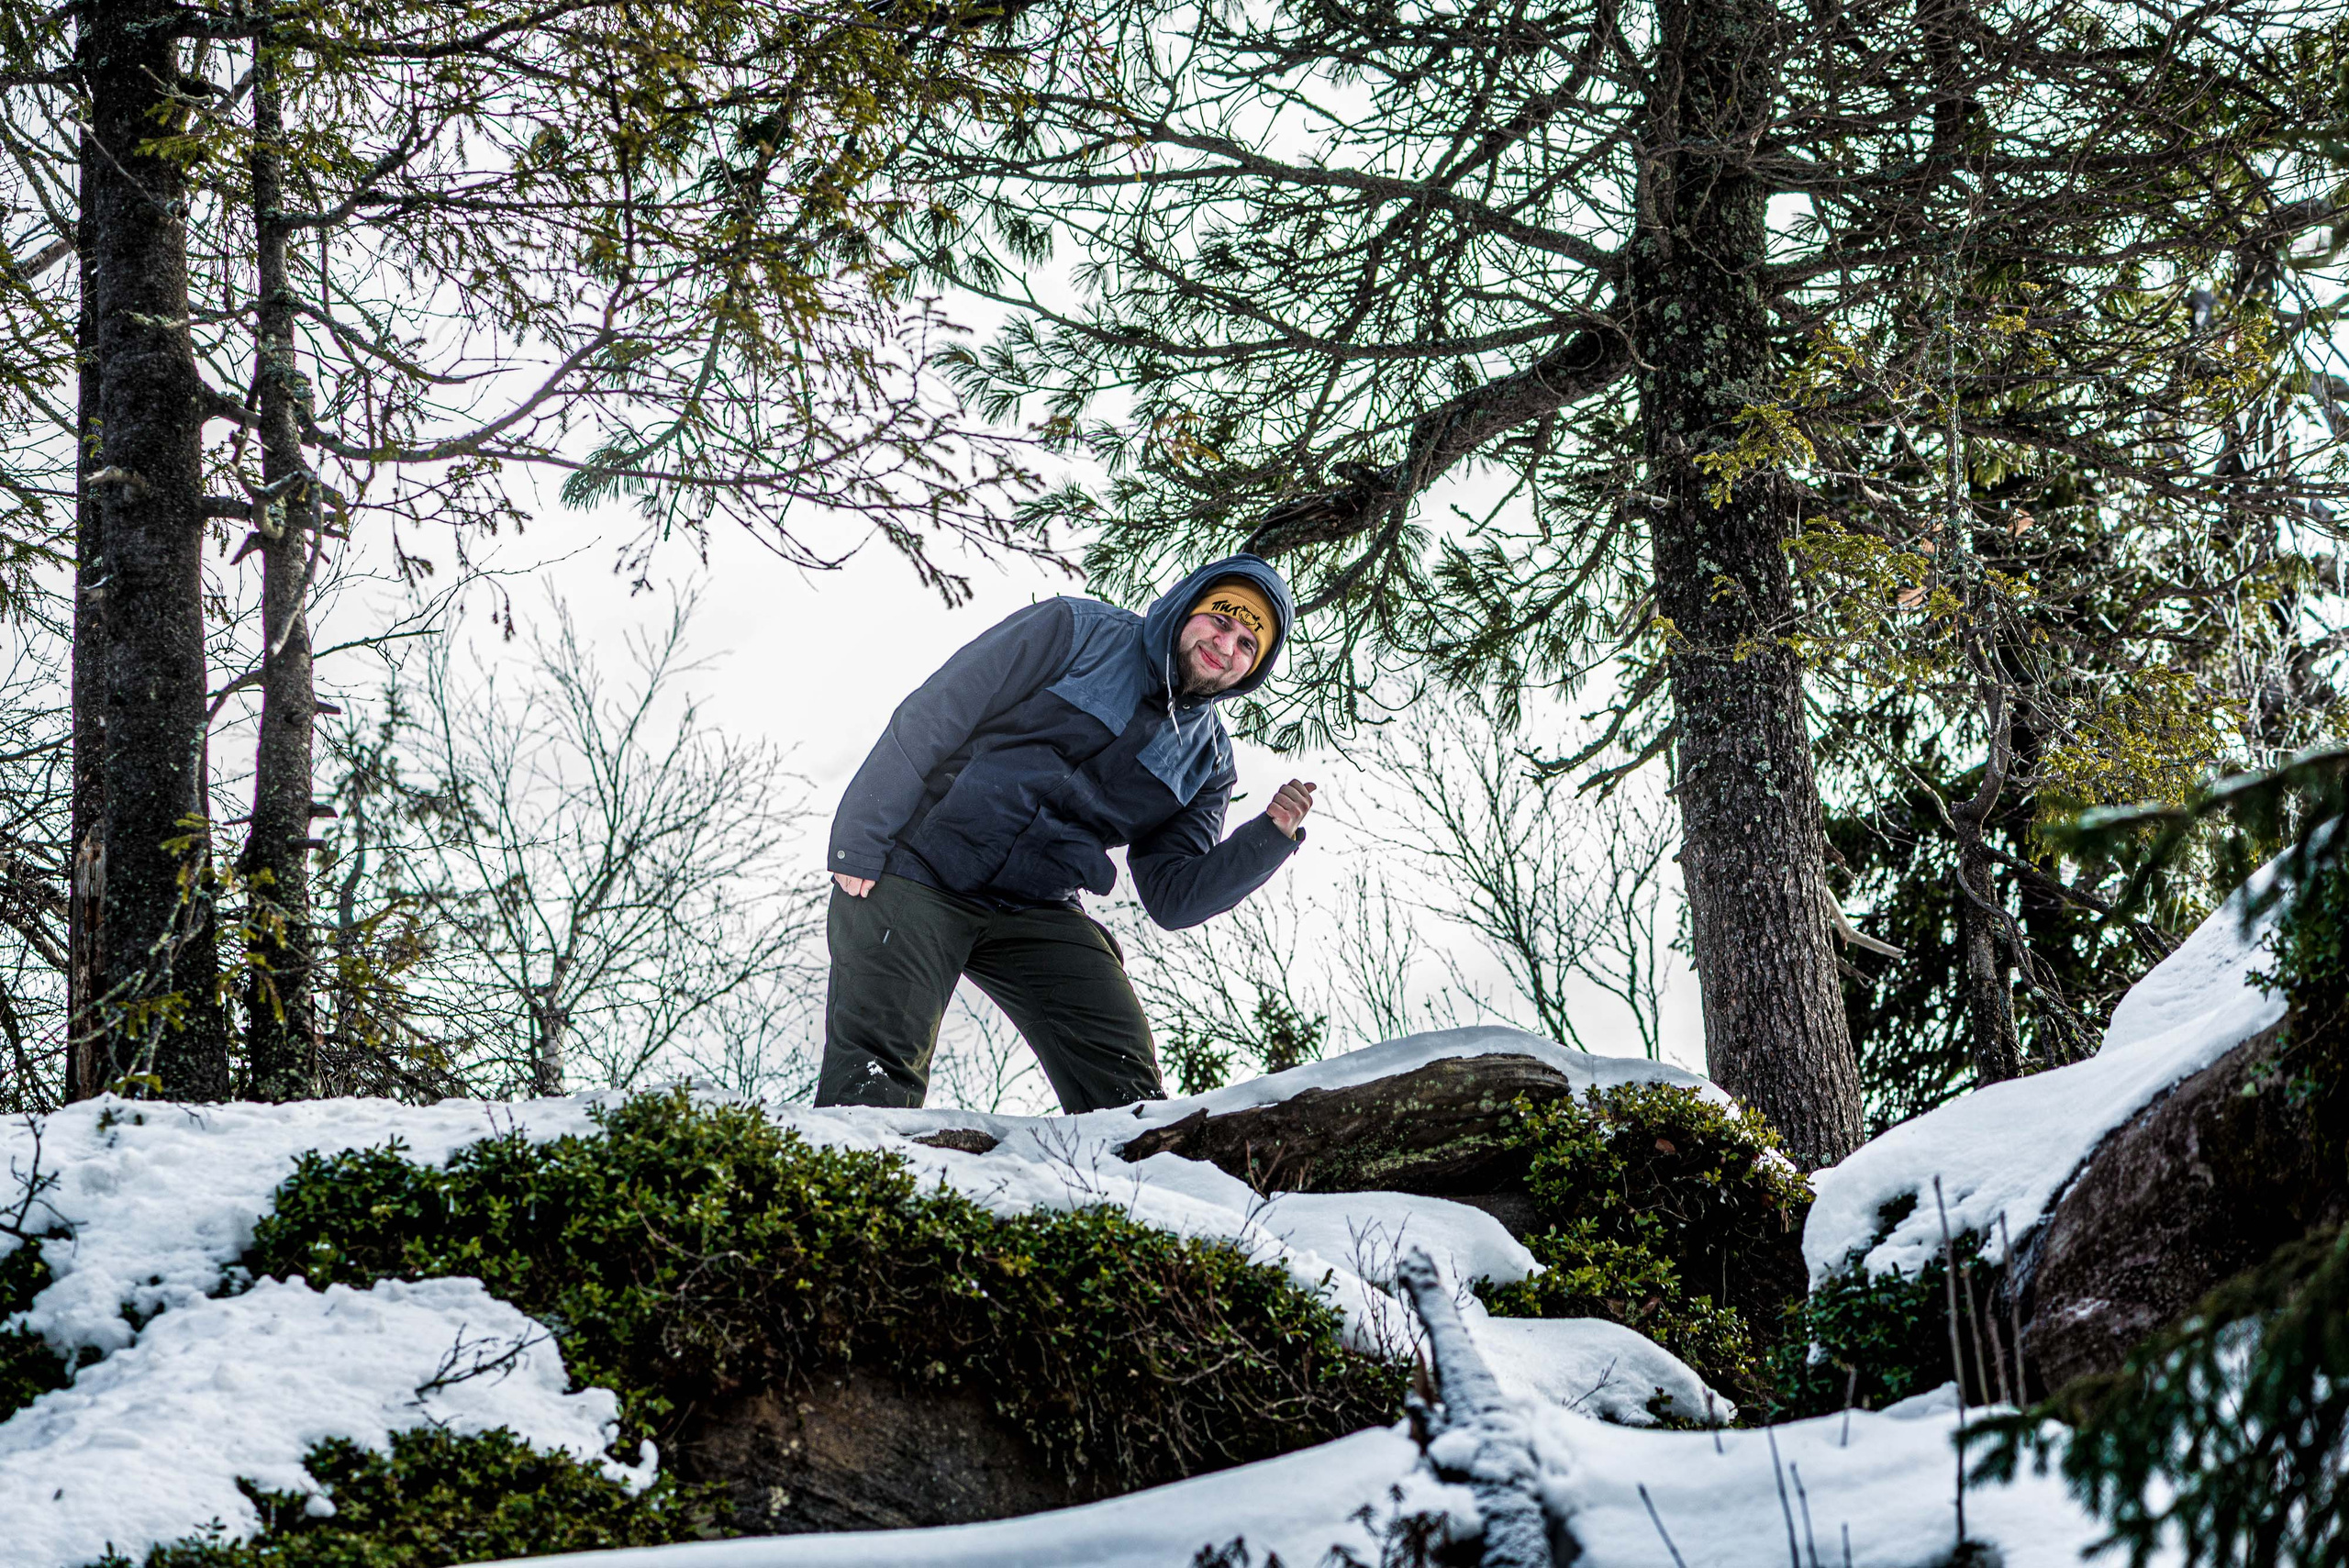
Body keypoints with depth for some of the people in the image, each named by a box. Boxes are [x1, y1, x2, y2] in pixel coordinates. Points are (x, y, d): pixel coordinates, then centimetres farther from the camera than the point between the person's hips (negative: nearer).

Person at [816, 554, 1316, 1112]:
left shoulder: (1208, 761, 9)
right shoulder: (1077, 632, -5)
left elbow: (1171, 898, 4)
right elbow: (927, 720, -7)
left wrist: (1270, 837, -10)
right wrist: (859, 843, -12)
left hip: (1037, 912, 5)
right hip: (916, 872, -4)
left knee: (1123, 1078, -10)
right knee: (877, 1075, -15)